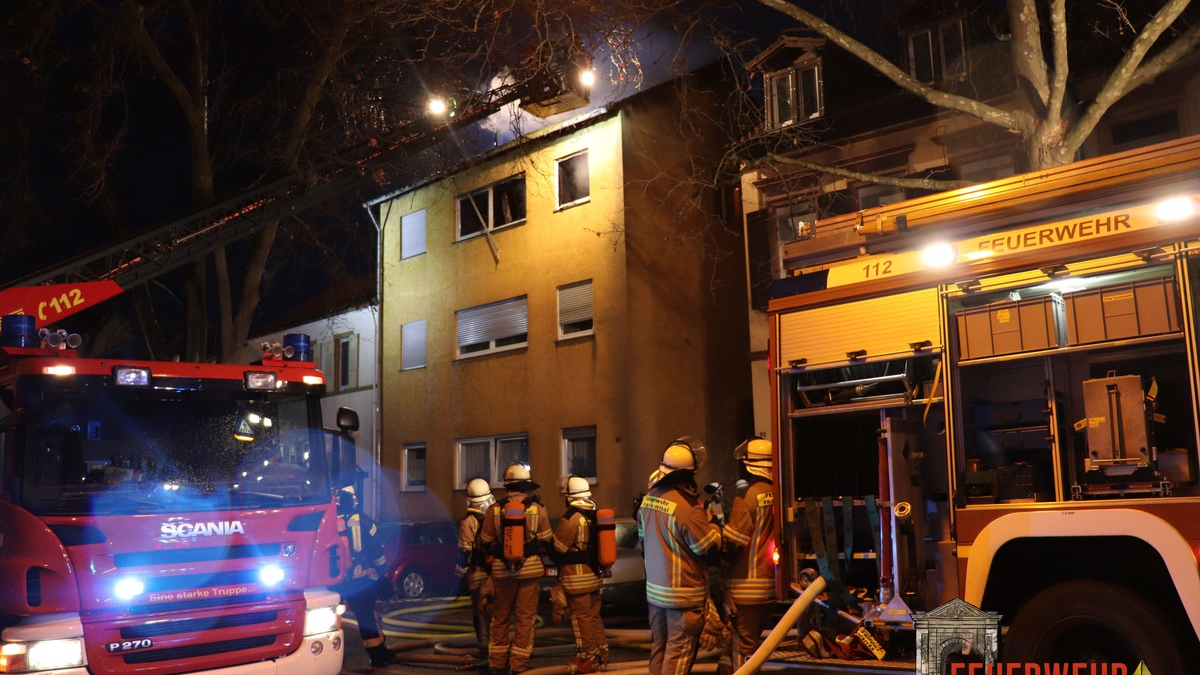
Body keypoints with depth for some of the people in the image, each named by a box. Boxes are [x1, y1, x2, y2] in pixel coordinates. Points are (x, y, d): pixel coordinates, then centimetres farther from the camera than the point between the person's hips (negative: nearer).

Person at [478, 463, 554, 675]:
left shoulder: (495, 509, -6)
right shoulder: (537, 508, -7)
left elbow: (486, 542, 2)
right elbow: (546, 541, -2)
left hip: (502, 568, 1)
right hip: (530, 568, -1)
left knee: (501, 616, 14)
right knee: (525, 616, 7)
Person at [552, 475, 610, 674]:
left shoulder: (571, 518, -18)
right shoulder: (596, 514, 6)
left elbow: (557, 547, -14)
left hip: (577, 576, -8)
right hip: (595, 573, 8)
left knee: (581, 618, 0)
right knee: (594, 616, 16)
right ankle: (601, 655, 22)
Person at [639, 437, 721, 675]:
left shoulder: (649, 498, 1)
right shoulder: (688, 507, -23)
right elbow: (709, 546, -14)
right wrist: (713, 522, 2)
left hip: (654, 589, 8)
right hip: (683, 593, -7)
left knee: (659, 646, 17)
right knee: (679, 649, 1)